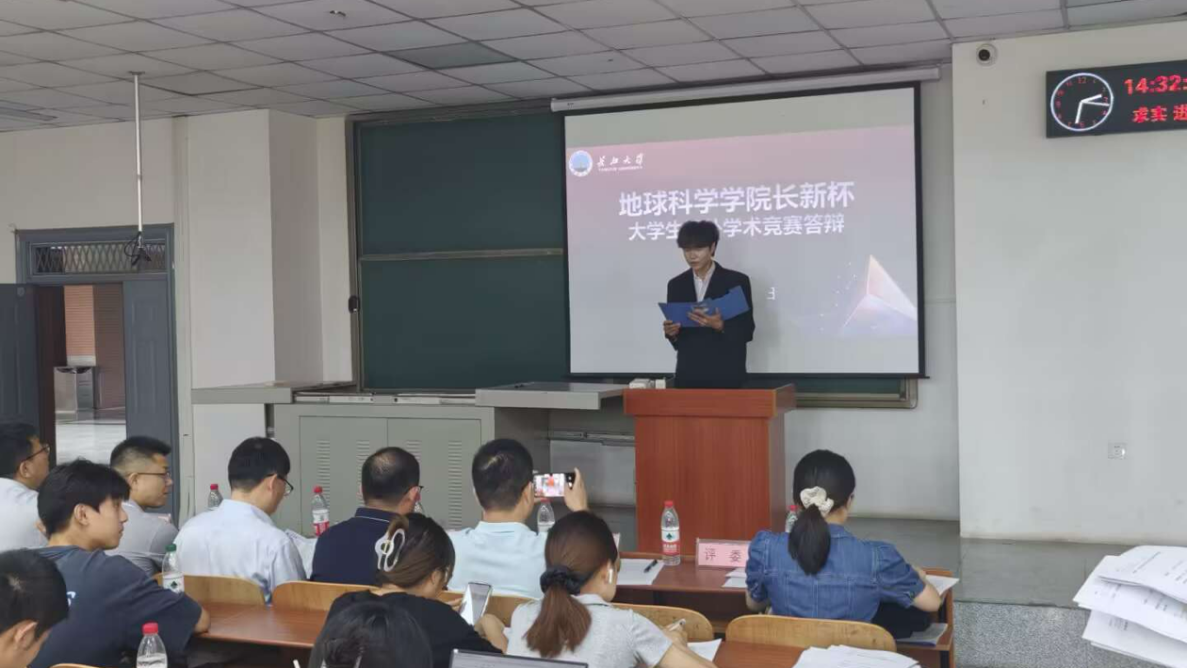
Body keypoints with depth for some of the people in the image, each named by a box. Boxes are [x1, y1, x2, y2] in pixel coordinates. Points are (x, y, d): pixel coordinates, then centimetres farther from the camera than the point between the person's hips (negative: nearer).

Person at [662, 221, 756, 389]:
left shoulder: (737, 281, -1)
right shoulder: (676, 285, 10)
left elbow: (747, 331, -4)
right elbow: (677, 337, 12)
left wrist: (720, 326, -21)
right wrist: (671, 332, -10)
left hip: (726, 376, -3)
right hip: (688, 376, 3)